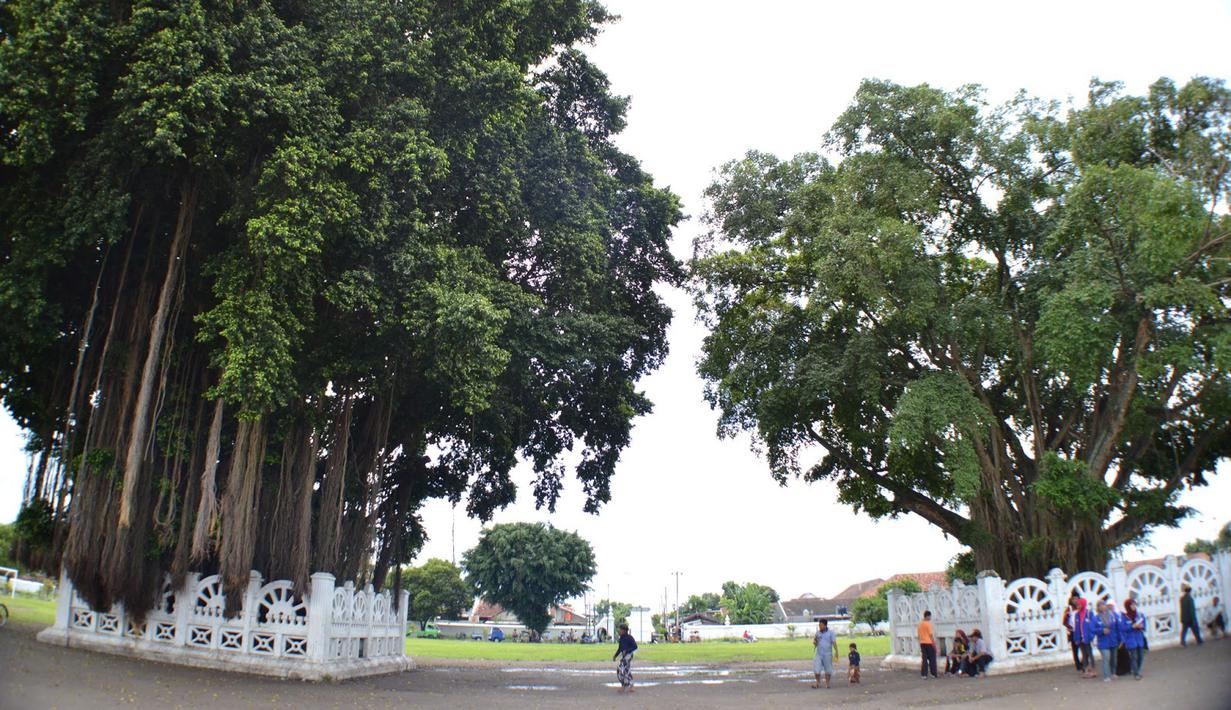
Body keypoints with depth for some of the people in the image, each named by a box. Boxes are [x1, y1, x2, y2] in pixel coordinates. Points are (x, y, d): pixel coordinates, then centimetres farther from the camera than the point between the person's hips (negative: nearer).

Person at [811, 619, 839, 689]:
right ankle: (818, 683, 9)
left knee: (828, 670, 3)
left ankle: (827, 683, 14)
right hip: (819, 654, 3)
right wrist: (815, 641, -10)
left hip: (827, 654, -3)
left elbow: (834, 643, -3)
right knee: (816, 669, -3)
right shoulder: (817, 633, 8)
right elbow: (815, 644, 13)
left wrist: (836, 652, -11)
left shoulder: (830, 633, -1)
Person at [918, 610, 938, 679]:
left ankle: (924, 674, 3)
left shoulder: (920, 624, 9)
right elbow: (931, 635, -13)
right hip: (929, 643, -6)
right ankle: (933, 674, 7)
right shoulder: (928, 624, -12)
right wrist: (934, 644, -8)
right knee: (932, 659, 4)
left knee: (924, 659, 6)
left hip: (922, 643, 6)